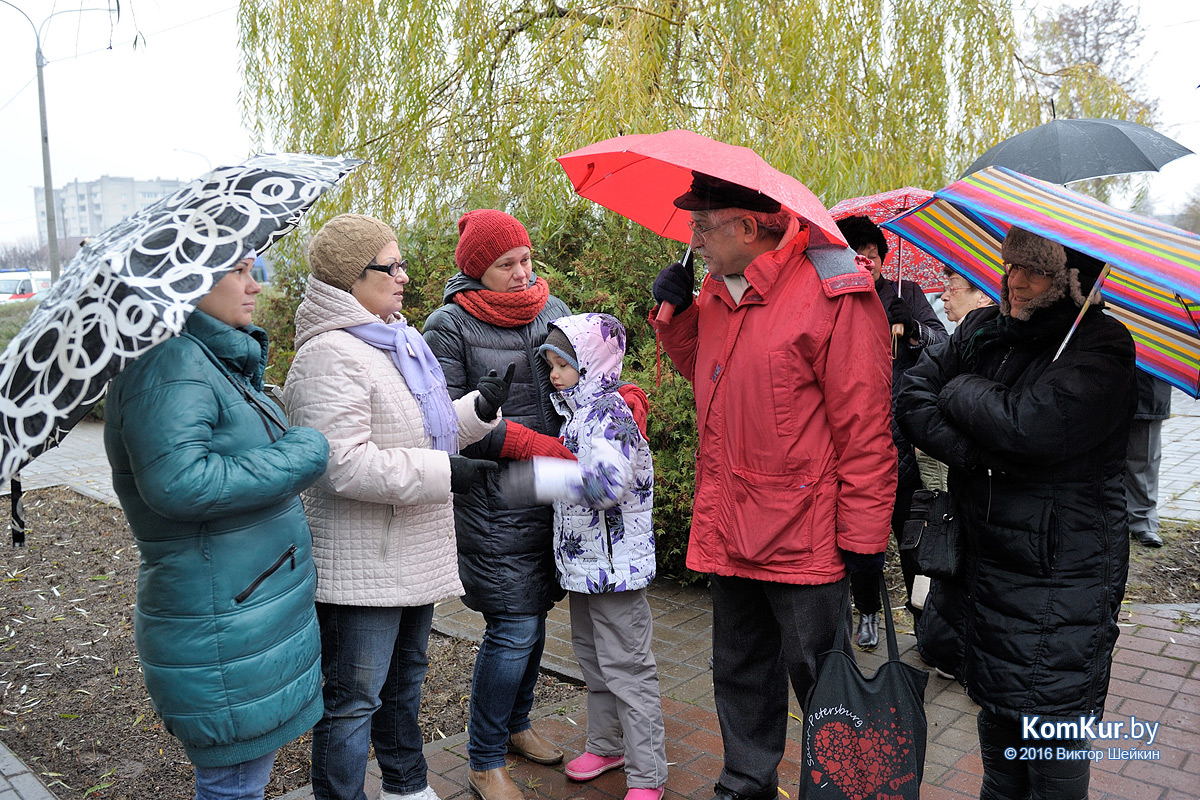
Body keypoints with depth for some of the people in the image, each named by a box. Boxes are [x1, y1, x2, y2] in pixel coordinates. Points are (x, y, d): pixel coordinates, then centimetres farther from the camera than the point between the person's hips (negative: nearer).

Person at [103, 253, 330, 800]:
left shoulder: (215, 360, 12)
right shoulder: (170, 363, -21)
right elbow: (177, 482, -32)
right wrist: (303, 452, -24)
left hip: (255, 608, 10)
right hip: (224, 639, -10)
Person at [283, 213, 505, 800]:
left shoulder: (392, 342, 12)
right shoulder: (330, 355, -21)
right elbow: (343, 466, -28)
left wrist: (479, 408, 4)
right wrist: (443, 472, -25)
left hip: (410, 558, 10)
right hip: (362, 569, -10)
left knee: (403, 678, 25)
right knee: (352, 700, 4)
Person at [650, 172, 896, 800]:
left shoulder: (833, 296, -15)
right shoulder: (718, 294, 8)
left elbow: (864, 424, -16)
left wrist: (862, 533, -15)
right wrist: (677, 312, 7)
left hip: (801, 531, -7)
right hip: (729, 528, 7)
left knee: (816, 675, 9)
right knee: (739, 669, 20)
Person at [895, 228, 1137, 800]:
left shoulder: (1101, 345, -14)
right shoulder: (982, 329, 5)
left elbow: (1029, 425, -28)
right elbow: (911, 397, -4)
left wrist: (960, 390, -10)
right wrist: (973, 456, -18)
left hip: (1062, 575, -6)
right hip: (987, 558, 6)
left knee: (1052, 730, 2)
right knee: (995, 709, 22)